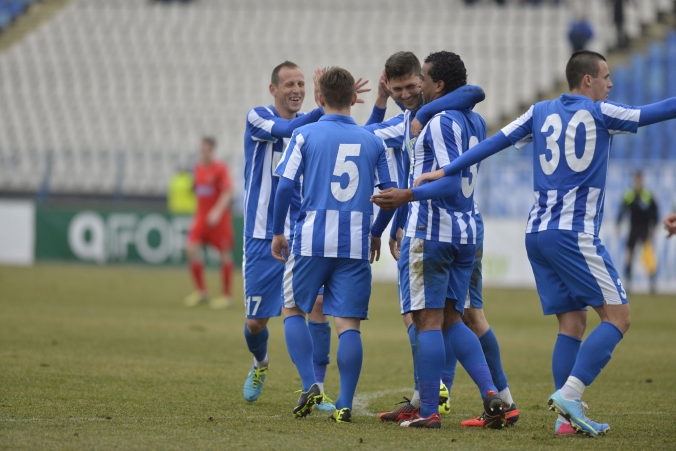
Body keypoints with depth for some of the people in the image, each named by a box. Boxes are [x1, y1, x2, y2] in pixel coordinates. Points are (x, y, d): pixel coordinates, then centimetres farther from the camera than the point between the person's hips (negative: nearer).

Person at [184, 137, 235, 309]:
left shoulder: (220, 169, -10)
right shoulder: (198, 168, 9)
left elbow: (227, 193, -18)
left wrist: (217, 211, -30)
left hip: (219, 217, -5)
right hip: (202, 216, 5)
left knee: (225, 254, 0)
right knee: (191, 249, -10)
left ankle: (227, 295, 11)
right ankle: (201, 292, 1)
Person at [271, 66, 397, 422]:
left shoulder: (305, 134, 0)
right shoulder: (373, 142, 7)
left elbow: (285, 186, -5)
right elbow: (390, 194, 10)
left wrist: (278, 232, 6)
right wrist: (376, 233, 25)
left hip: (311, 240, -2)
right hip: (356, 244, 2)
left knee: (293, 309, 15)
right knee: (348, 323, 2)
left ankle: (309, 384, -1)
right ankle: (345, 404, -4)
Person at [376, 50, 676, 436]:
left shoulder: (541, 112, 12)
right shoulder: (599, 114, -3)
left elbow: (494, 143, 7)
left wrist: (446, 171, 9)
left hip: (537, 233, 7)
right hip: (575, 235, -7)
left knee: (572, 322, 9)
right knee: (618, 315, -5)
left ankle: (567, 418, 2)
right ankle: (569, 393, -20)